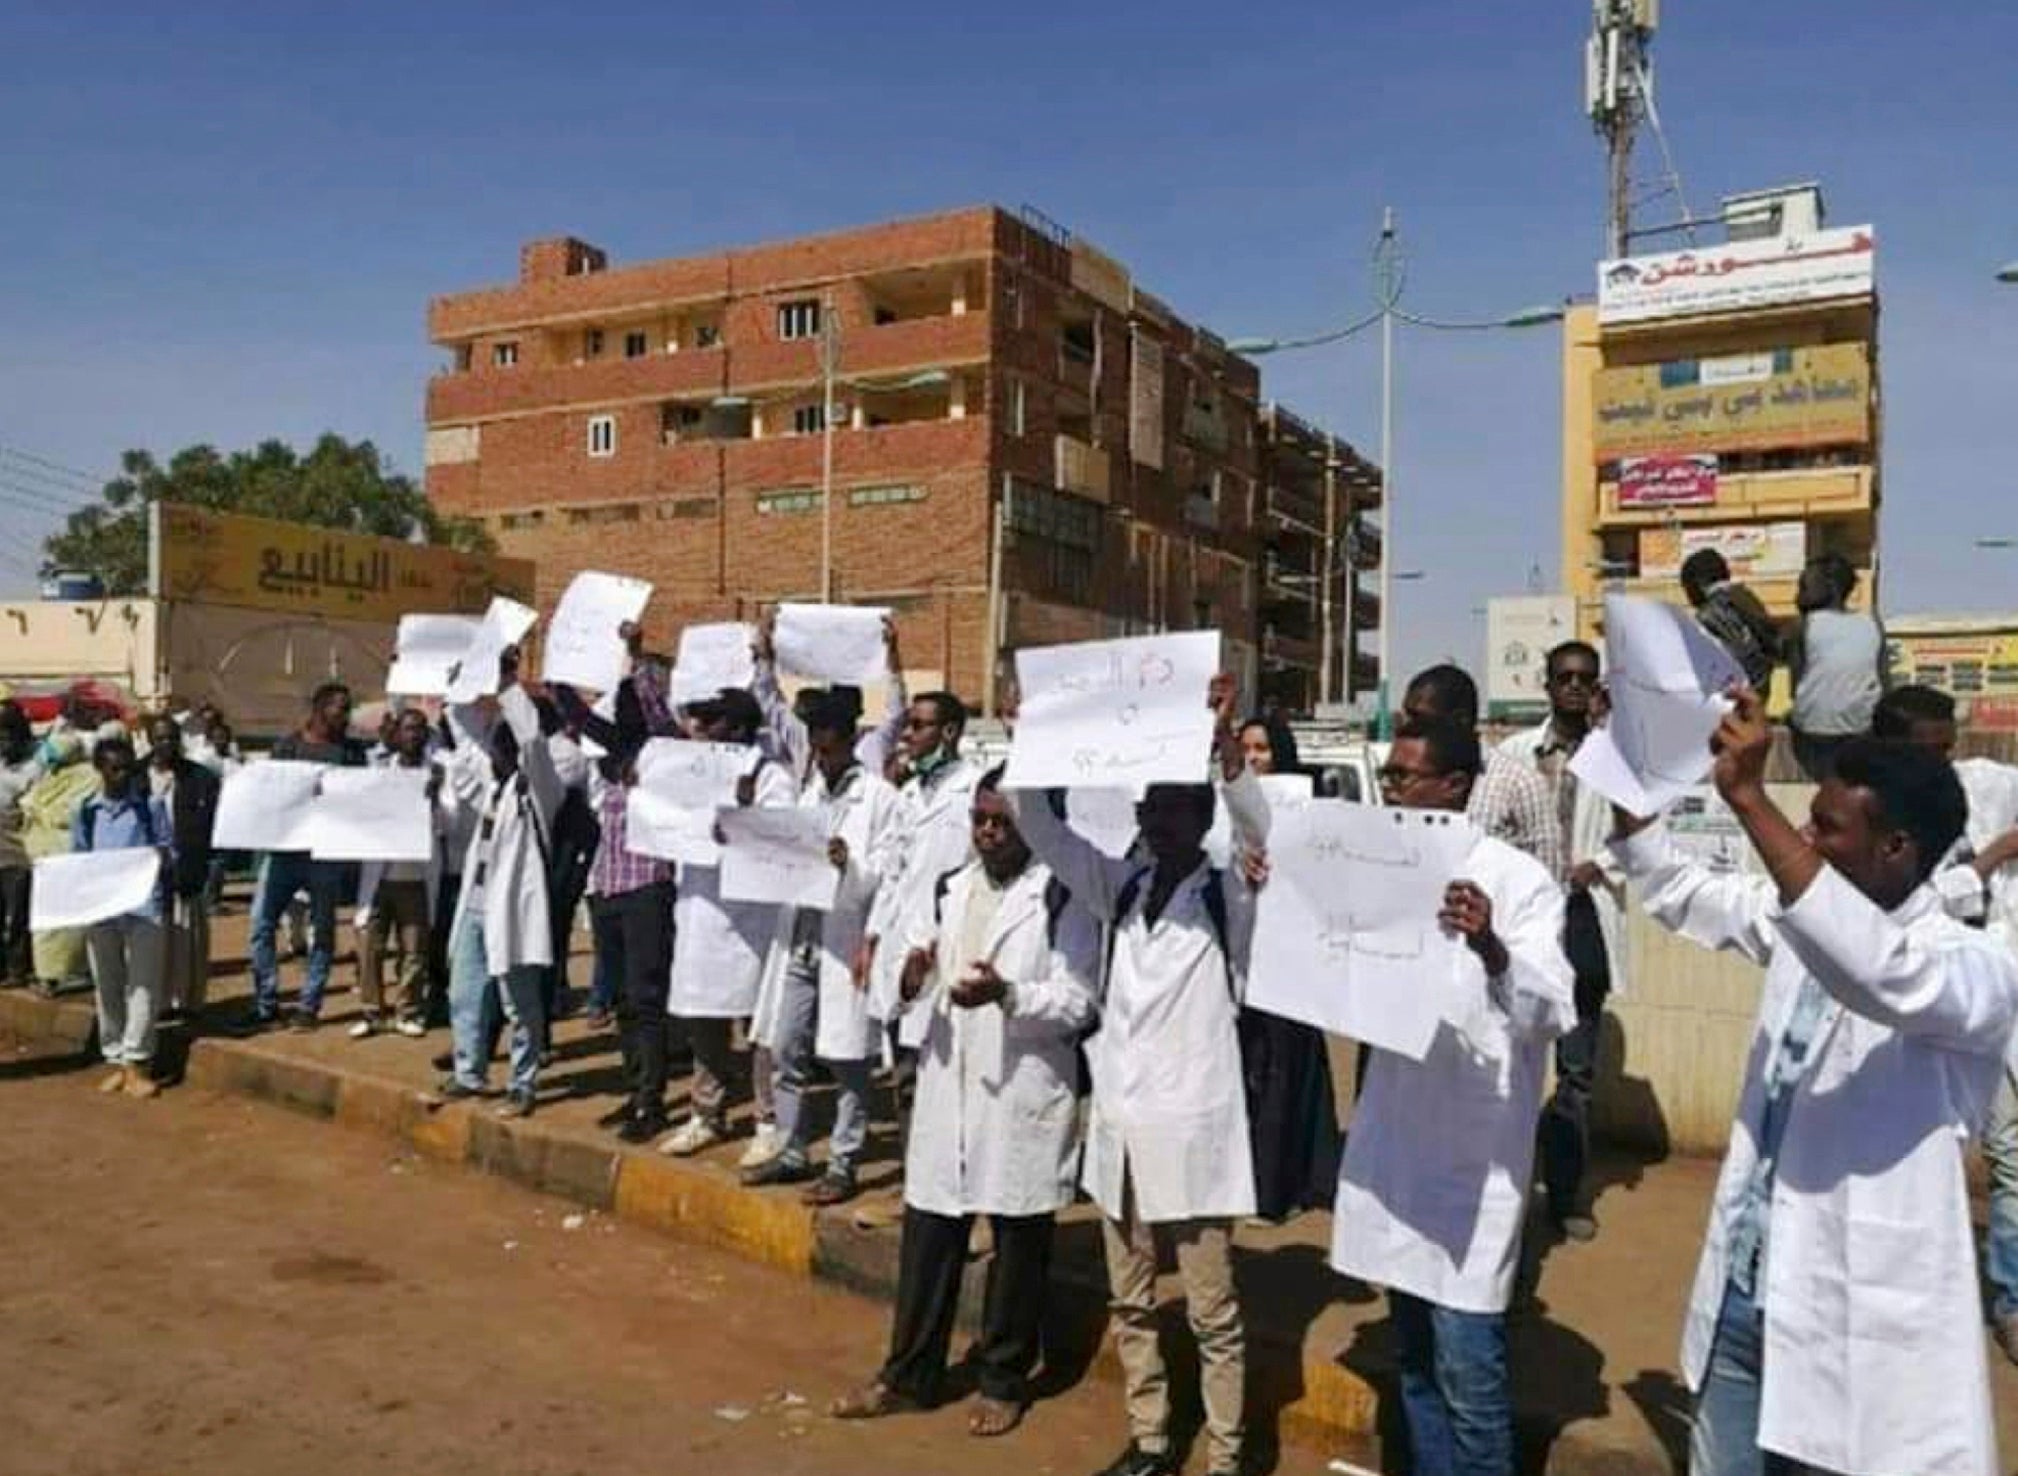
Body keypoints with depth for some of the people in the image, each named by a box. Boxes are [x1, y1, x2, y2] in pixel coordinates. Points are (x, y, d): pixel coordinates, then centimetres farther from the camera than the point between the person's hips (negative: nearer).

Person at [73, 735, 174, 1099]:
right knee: (107, 987, 8)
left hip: (143, 905, -3)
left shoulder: (151, 806, 1)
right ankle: (117, 1061, 18)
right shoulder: (85, 811, 9)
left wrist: (162, 854, -17)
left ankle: (135, 1063, 0)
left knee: (143, 986, -4)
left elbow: (170, 848, 5)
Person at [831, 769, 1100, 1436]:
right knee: (926, 1235, 11)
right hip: (947, 1085, 5)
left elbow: (1077, 1005, -12)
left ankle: (1003, 1382, 27)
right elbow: (915, 986, 12)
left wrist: (1006, 993, -28)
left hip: (1024, 1093, -4)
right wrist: (911, 981, -11)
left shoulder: (1063, 899, -8)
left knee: (1018, 1242, 9)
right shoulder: (949, 890, 9)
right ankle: (909, 1376, 27)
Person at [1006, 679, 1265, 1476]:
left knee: (1212, 1312, 6)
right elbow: (1041, 828, 3)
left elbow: (1261, 837, -26)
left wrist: (1225, 743, -40)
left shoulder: (1230, 898, -7)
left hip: (1191, 1127, -5)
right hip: (1118, 1122, 5)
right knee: (1131, 1303, 17)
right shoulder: (1122, 889, 7)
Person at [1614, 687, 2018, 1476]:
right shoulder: (1803, 924, 4)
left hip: (1865, 1323, -6)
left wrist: (1747, 798, -43)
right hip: (1745, 1291, 7)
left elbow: (1878, 968, -41)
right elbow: (1678, 891, 17)